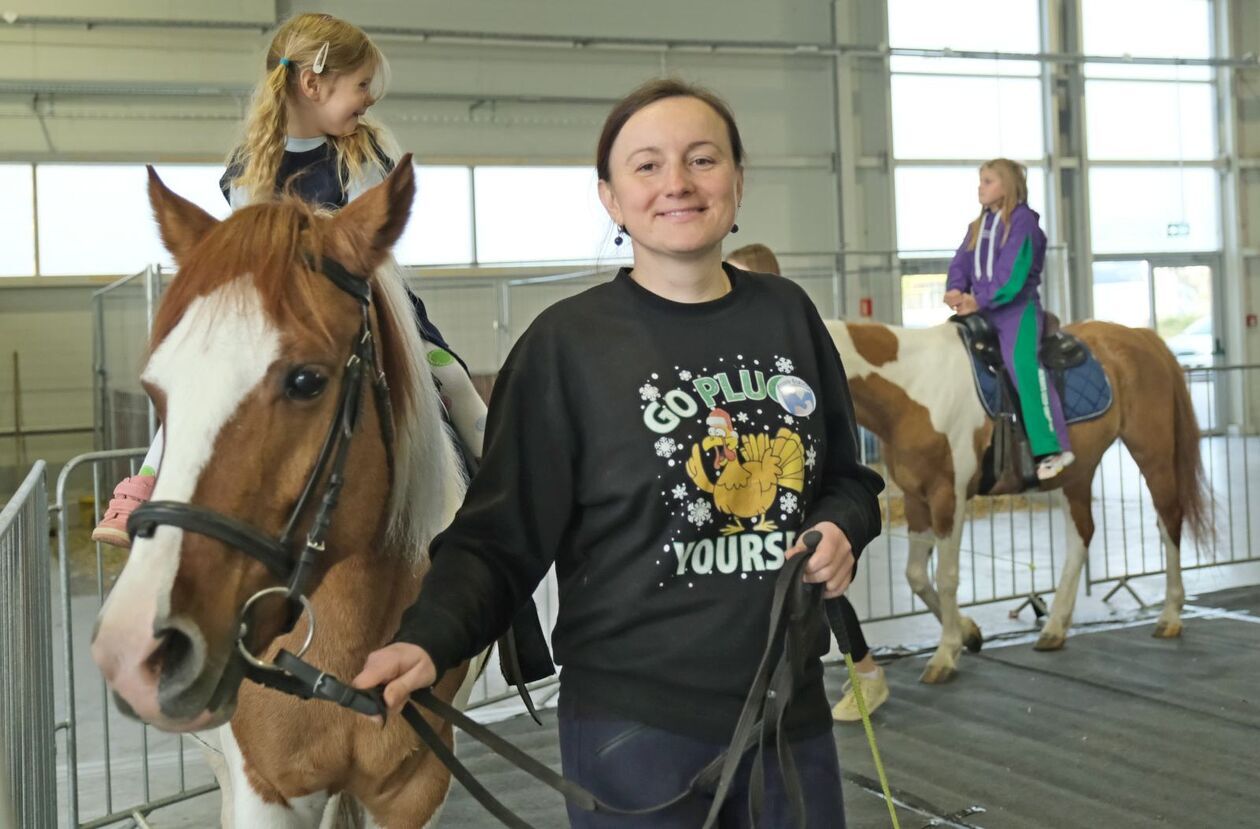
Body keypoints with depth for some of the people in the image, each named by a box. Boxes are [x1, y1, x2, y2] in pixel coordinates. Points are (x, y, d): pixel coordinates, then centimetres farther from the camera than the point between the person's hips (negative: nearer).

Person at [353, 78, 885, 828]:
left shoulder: (788, 315, 2)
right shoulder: (568, 343, -11)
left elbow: (847, 476, 13)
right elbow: (502, 537, -11)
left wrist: (842, 529, -8)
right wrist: (431, 639, -28)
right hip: (635, 722, -4)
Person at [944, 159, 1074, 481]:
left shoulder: (1022, 220, -6)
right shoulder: (978, 226, 18)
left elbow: (1011, 271, -16)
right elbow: (962, 263, 8)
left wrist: (980, 300, -22)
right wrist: (956, 290, -13)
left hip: (1017, 307, -8)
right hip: (982, 310, 8)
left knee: (1022, 363, -22)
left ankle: (1055, 447, -23)